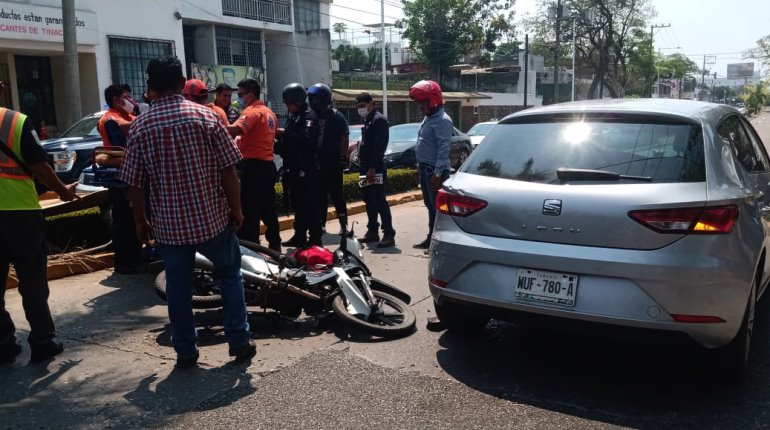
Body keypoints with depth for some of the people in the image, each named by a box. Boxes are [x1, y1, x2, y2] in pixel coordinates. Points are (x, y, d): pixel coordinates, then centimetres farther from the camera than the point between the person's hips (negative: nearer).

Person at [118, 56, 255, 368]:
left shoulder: (140, 126, -2)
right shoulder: (205, 116, -6)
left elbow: (136, 183, 1)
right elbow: (228, 169, -8)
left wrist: (140, 221, 13)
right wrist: (236, 208, 3)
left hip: (168, 224, 1)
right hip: (212, 218, -1)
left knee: (178, 286, 12)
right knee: (229, 275, 16)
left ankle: (185, 351, 20)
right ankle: (239, 341, 18)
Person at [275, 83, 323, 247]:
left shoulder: (309, 117, -9)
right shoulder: (292, 117, 18)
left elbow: (305, 140, -24)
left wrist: (285, 135, -24)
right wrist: (279, 146, 1)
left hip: (306, 170, -9)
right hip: (293, 169, 9)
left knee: (310, 205, -6)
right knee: (297, 205, 14)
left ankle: (315, 238, -1)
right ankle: (300, 236, 22)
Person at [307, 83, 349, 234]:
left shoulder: (336, 117, -4)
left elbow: (344, 138, -7)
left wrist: (343, 157, -14)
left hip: (333, 163, -5)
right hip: (316, 163, 5)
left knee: (336, 194, -2)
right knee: (320, 195, 10)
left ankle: (344, 225, 5)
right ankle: (321, 224, 18)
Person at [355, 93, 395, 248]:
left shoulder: (379, 119, -11)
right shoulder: (368, 120, 19)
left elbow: (379, 146, -19)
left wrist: (372, 168, -23)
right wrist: (363, 167, 14)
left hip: (375, 169, -10)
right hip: (365, 167, 10)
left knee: (380, 202, -10)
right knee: (369, 201, 14)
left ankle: (389, 235, -9)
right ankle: (372, 231, 22)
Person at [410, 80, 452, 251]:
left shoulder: (442, 120, -15)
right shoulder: (427, 118, 16)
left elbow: (443, 149, -21)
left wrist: (437, 173, -24)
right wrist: (420, 166, 19)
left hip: (435, 170, -10)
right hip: (425, 168, 10)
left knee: (439, 206, -5)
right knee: (430, 206, 15)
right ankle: (431, 238, 24)